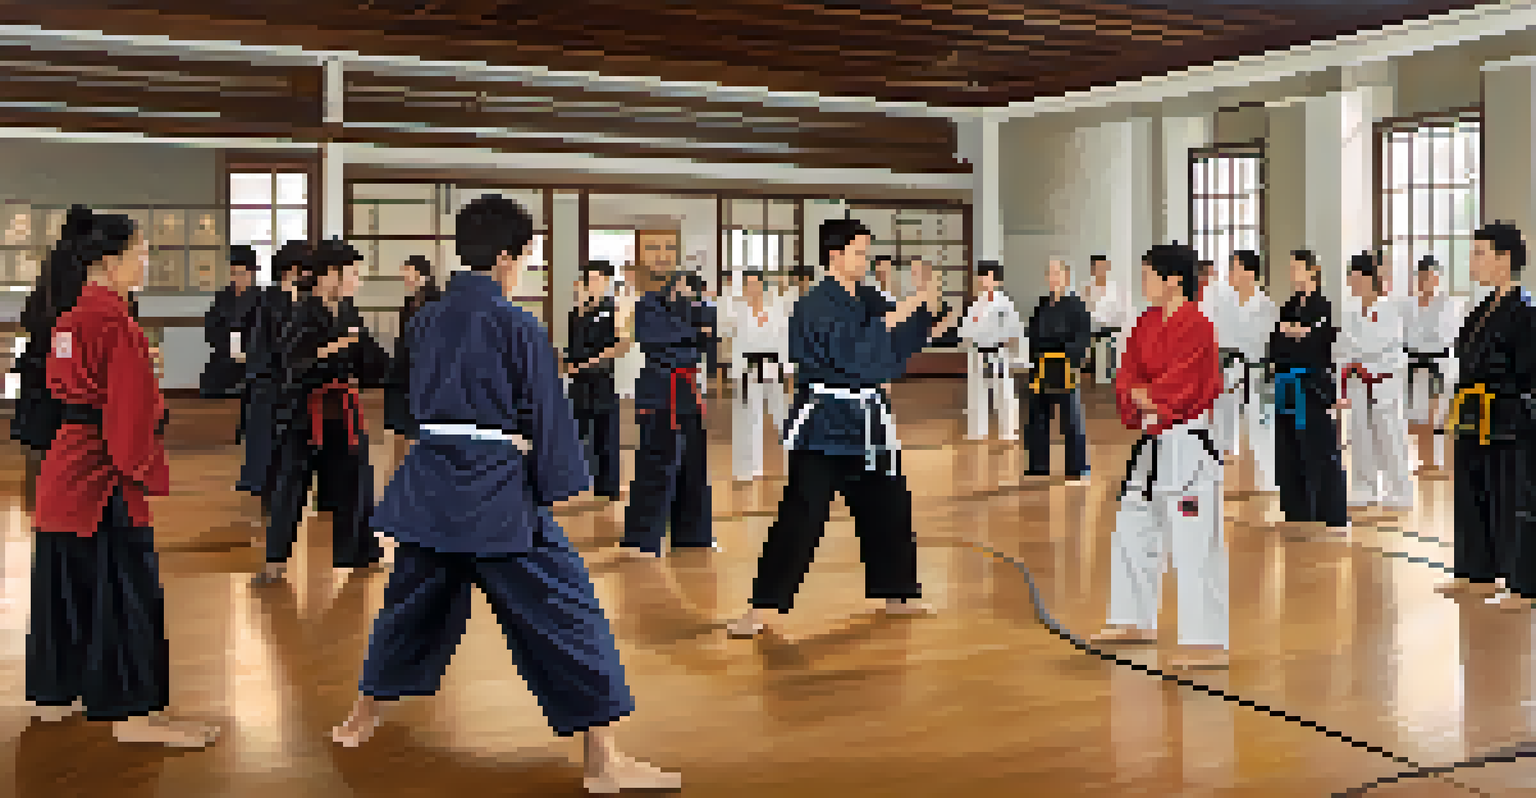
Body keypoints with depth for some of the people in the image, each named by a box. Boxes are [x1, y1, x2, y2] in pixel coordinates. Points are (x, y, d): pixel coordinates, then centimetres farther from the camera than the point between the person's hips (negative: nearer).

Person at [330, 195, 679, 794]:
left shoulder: (426, 322, 8)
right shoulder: (519, 328, -11)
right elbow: (546, 416, -7)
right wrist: (559, 485, 2)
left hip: (430, 485, 7)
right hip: (499, 494, -7)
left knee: (412, 603, 25)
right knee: (566, 612, -2)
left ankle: (361, 720, 41)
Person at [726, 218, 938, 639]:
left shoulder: (868, 300, 9)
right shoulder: (815, 307, -15)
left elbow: (899, 347, 11)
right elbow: (854, 359, -24)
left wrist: (923, 309, -3)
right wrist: (892, 320, -21)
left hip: (866, 422, 8)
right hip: (824, 425, -8)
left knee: (888, 510, 17)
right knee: (800, 519, -10)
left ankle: (895, 594, 34)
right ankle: (761, 608, -1)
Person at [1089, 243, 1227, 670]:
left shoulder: (1196, 329, -17)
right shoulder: (1148, 322, 10)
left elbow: (1179, 390, -22)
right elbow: (1128, 374, 7)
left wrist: (1145, 398, -7)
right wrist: (1139, 397, -12)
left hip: (1189, 445, -10)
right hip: (1154, 442, 10)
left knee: (1193, 545, -9)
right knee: (1132, 530, 19)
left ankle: (1208, 643, -2)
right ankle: (1136, 622, 34)